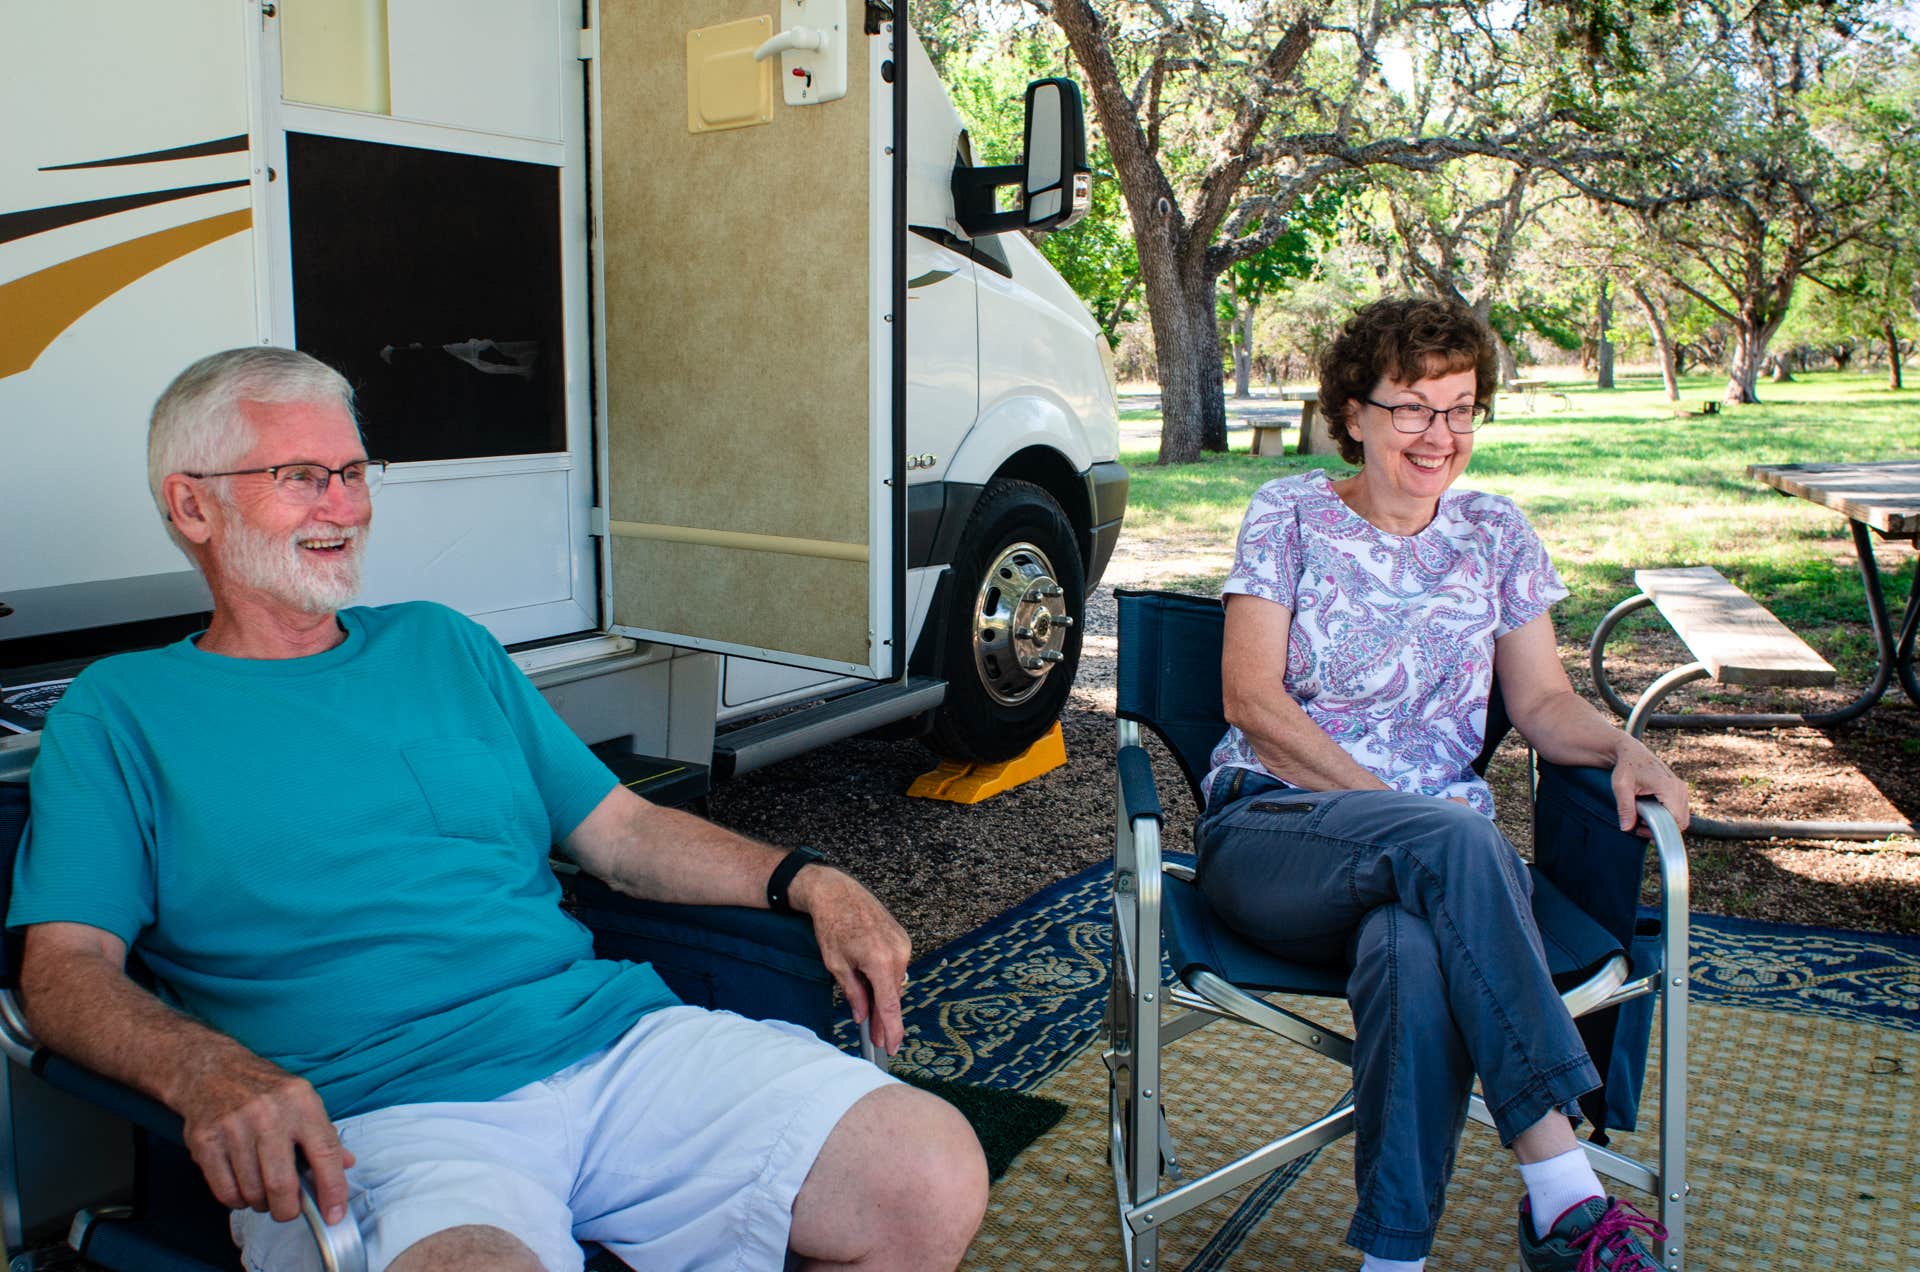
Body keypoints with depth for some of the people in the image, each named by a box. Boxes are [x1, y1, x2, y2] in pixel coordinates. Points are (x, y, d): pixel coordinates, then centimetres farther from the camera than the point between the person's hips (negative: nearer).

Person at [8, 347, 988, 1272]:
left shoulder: (444, 646, 23)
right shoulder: (119, 714, 11)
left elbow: (620, 830, 22)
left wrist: (806, 882, 5)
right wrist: (206, 1070, -22)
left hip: (619, 1035, 5)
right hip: (374, 1116, -4)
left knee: (935, 1181, -14)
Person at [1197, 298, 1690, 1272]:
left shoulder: (1494, 533, 15)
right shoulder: (1288, 515, 5)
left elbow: (1542, 701, 16)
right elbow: (1251, 697, -4)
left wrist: (1621, 746, -8)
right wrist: (1396, 805, -14)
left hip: (1437, 845, 2)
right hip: (1268, 827, -2)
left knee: (1415, 950, -37)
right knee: (1453, 838, -36)